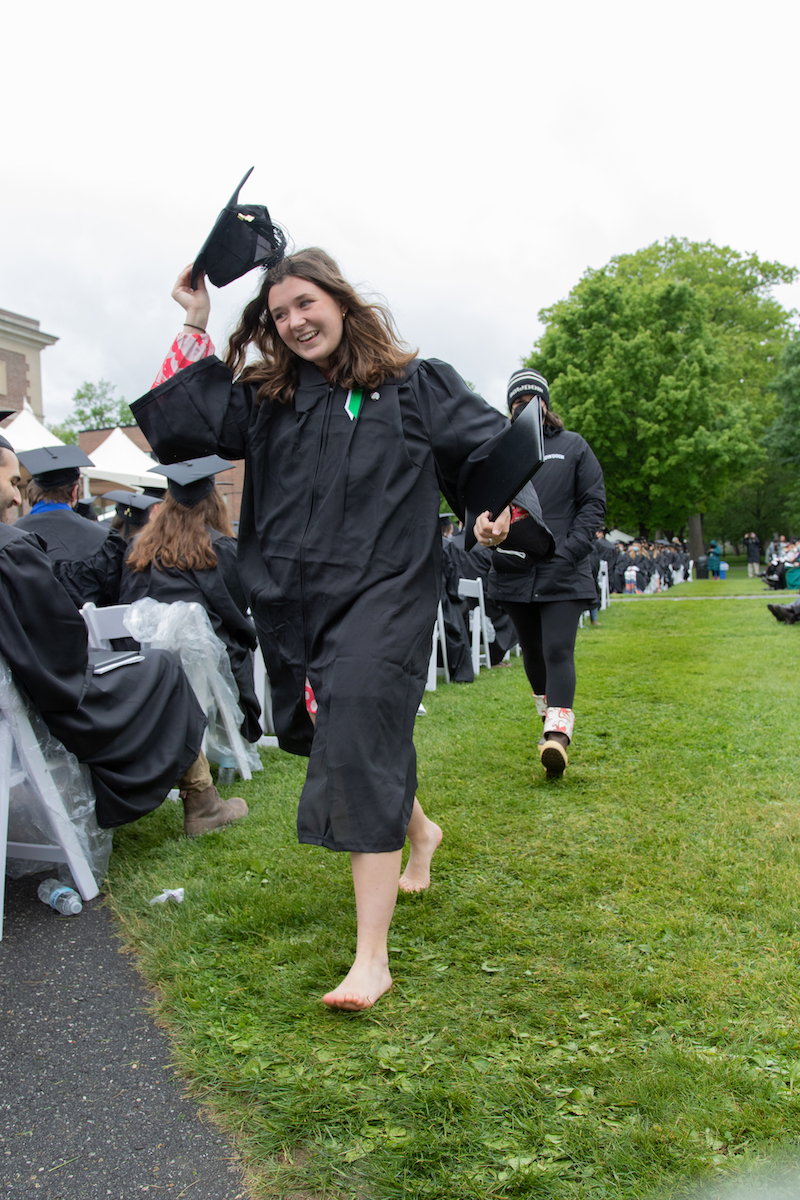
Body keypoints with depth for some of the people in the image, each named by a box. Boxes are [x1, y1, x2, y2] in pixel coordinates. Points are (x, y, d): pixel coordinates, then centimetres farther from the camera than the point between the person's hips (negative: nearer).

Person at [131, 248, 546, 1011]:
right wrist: (194, 332, 7)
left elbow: (491, 449, 3)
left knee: (360, 750, -16)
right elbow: (173, 429, 7)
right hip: (293, 604, 6)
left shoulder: (415, 386, 4)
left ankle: (372, 958, -10)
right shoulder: (263, 398, 13)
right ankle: (418, 831, 47)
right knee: (333, 740, 16)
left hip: (382, 600, -5)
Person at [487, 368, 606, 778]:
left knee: (558, 650, -12)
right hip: (515, 572, 2)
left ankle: (558, 732, -15)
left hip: (563, 574, -2)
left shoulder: (572, 446, 7)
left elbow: (594, 501, 4)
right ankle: (548, 711, 35)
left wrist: (570, 548, -8)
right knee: (532, 651, 14)